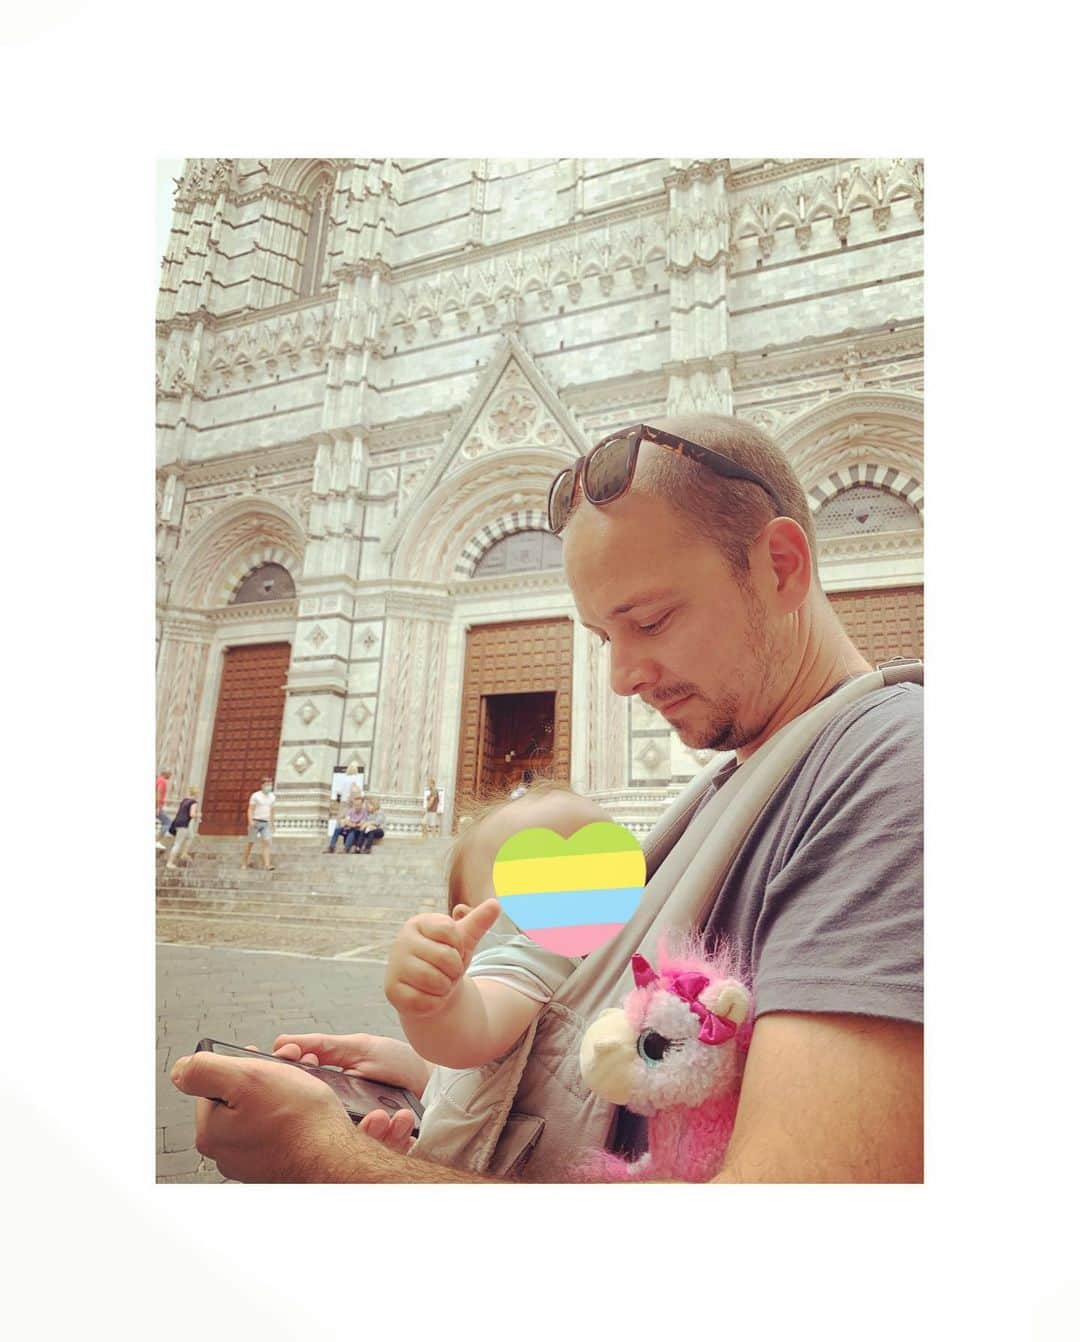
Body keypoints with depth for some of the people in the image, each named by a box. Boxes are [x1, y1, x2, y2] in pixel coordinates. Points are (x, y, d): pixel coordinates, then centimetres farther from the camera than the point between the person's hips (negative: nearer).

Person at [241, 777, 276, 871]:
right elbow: (250, 809, -10)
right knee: (250, 843, 6)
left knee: (266, 844, -12)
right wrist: (250, 821, -25)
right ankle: (244, 862, 26)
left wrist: (272, 824, 20)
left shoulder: (272, 797, 10)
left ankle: (266, 865, -20)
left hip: (265, 824, 4)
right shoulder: (255, 795, -6)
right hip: (255, 822, -4)